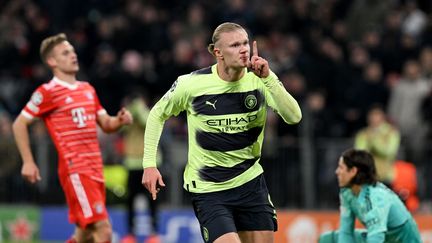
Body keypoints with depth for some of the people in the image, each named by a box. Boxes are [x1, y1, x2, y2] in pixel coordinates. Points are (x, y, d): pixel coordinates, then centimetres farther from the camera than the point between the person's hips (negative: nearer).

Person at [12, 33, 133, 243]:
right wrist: (28, 162, -6)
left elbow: (106, 124, 22)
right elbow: (19, 125, -1)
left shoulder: (88, 89, 17)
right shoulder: (48, 92, -5)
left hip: (95, 170, 8)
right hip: (75, 170, -8)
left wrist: (120, 120, -1)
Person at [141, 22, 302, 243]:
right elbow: (157, 115, 5)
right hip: (207, 189, -4)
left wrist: (268, 79, -30)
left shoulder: (261, 80, -7)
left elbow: (293, 117, -20)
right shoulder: (191, 84, -12)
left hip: (251, 183, 4)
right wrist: (149, 164, -1)